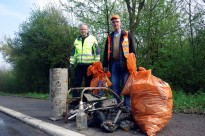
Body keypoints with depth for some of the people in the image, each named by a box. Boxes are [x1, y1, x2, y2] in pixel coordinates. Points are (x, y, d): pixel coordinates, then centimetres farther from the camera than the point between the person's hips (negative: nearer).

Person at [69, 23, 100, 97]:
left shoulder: (92, 39, 3)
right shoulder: (77, 40, 16)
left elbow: (97, 51, 1)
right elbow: (73, 53, 19)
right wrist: (71, 63, 11)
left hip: (89, 65, -3)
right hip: (79, 65, 4)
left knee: (89, 83, 3)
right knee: (76, 83, 2)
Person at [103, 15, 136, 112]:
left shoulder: (127, 35, 7)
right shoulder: (109, 37, 17)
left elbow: (132, 50, 3)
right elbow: (106, 52, 15)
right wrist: (105, 65, 8)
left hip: (124, 63, -3)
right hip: (113, 64, 4)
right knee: (115, 85, 6)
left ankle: (127, 105, 7)